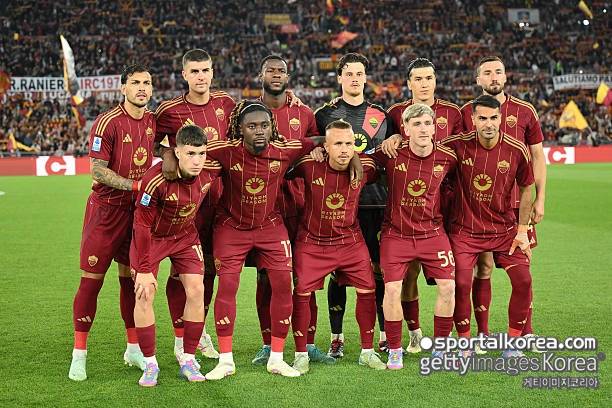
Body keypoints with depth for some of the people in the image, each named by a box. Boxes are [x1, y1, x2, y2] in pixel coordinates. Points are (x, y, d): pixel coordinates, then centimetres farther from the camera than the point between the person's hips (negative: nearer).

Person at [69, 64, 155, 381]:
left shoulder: (152, 121, 5)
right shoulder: (108, 122, -14)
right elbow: (97, 170, -16)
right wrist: (135, 185, -23)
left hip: (137, 209, 5)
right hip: (106, 208, -5)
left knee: (130, 278, 12)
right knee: (92, 278, -3)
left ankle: (134, 349, 22)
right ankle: (79, 354, 5)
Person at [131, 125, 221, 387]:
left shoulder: (210, 170, -21)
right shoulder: (156, 179, -34)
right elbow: (142, 225, -25)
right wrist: (143, 270, -24)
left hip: (185, 235, 4)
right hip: (151, 237, -4)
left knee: (196, 291, -5)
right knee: (144, 294, -11)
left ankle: (188, 360, 8)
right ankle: (150, 364, 2)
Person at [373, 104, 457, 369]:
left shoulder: (447, 158, -7)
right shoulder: (392, 154, -14)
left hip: (432, 232, 2)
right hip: (396, 233, -2)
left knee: (447, 287, -5)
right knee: (392, 289, -12)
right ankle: (394, 350, 6)